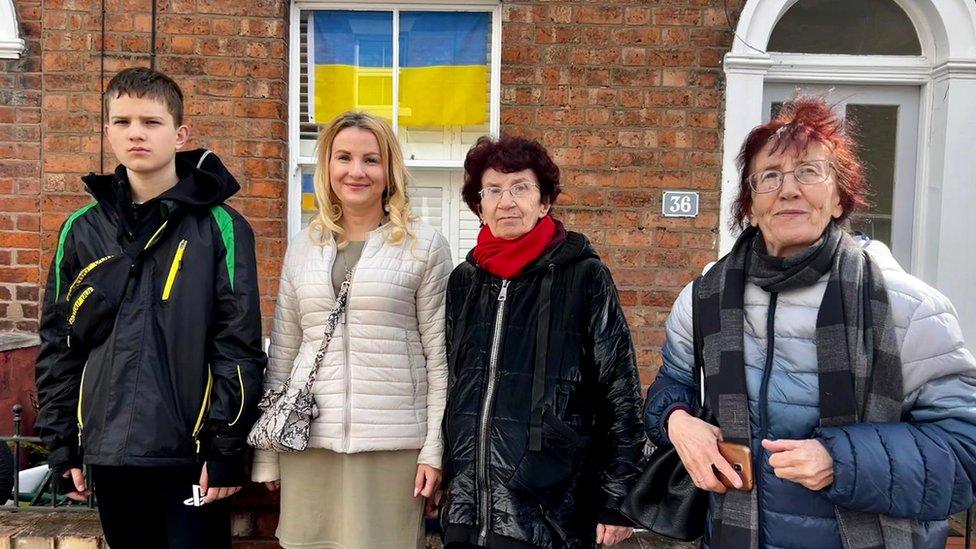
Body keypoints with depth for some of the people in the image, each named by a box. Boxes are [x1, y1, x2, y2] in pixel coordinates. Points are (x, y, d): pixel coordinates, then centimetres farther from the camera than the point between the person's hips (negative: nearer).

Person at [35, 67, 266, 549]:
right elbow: (58, 345, 9)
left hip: (192, 455, -3)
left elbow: (239, 345, -8)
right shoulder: (82, 231, 6)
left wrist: (227, 448, -11)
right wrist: (61, 444, 6)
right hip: (109, 454, 4)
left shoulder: (220, 227, -5)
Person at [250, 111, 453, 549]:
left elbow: (439, 354, -2)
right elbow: (281, 354, 12)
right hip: (307, 440, 3)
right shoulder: (302, 248, 10)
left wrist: (435, 447, -6)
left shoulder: (424, 246, 0)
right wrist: (266, 452, 10)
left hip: (392, 443, -3)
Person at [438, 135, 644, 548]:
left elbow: (620, 397, -5)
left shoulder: (585, 278, -6)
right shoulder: (464, 280, 7)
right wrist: (441, 477, 15)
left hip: (549, 511, -4)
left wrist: (615, 501, -7)